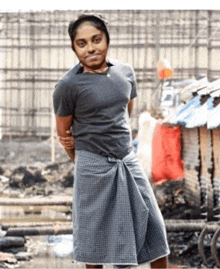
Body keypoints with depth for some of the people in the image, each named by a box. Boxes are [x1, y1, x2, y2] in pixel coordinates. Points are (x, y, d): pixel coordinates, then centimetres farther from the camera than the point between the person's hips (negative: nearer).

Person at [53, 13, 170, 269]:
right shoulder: (68, 85, -13)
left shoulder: (126, 71, 2)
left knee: (154, 228, 8)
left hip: (128, 161, 5)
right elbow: (63, 132, 0)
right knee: (95, 236, 4)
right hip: (93, 168, -5)